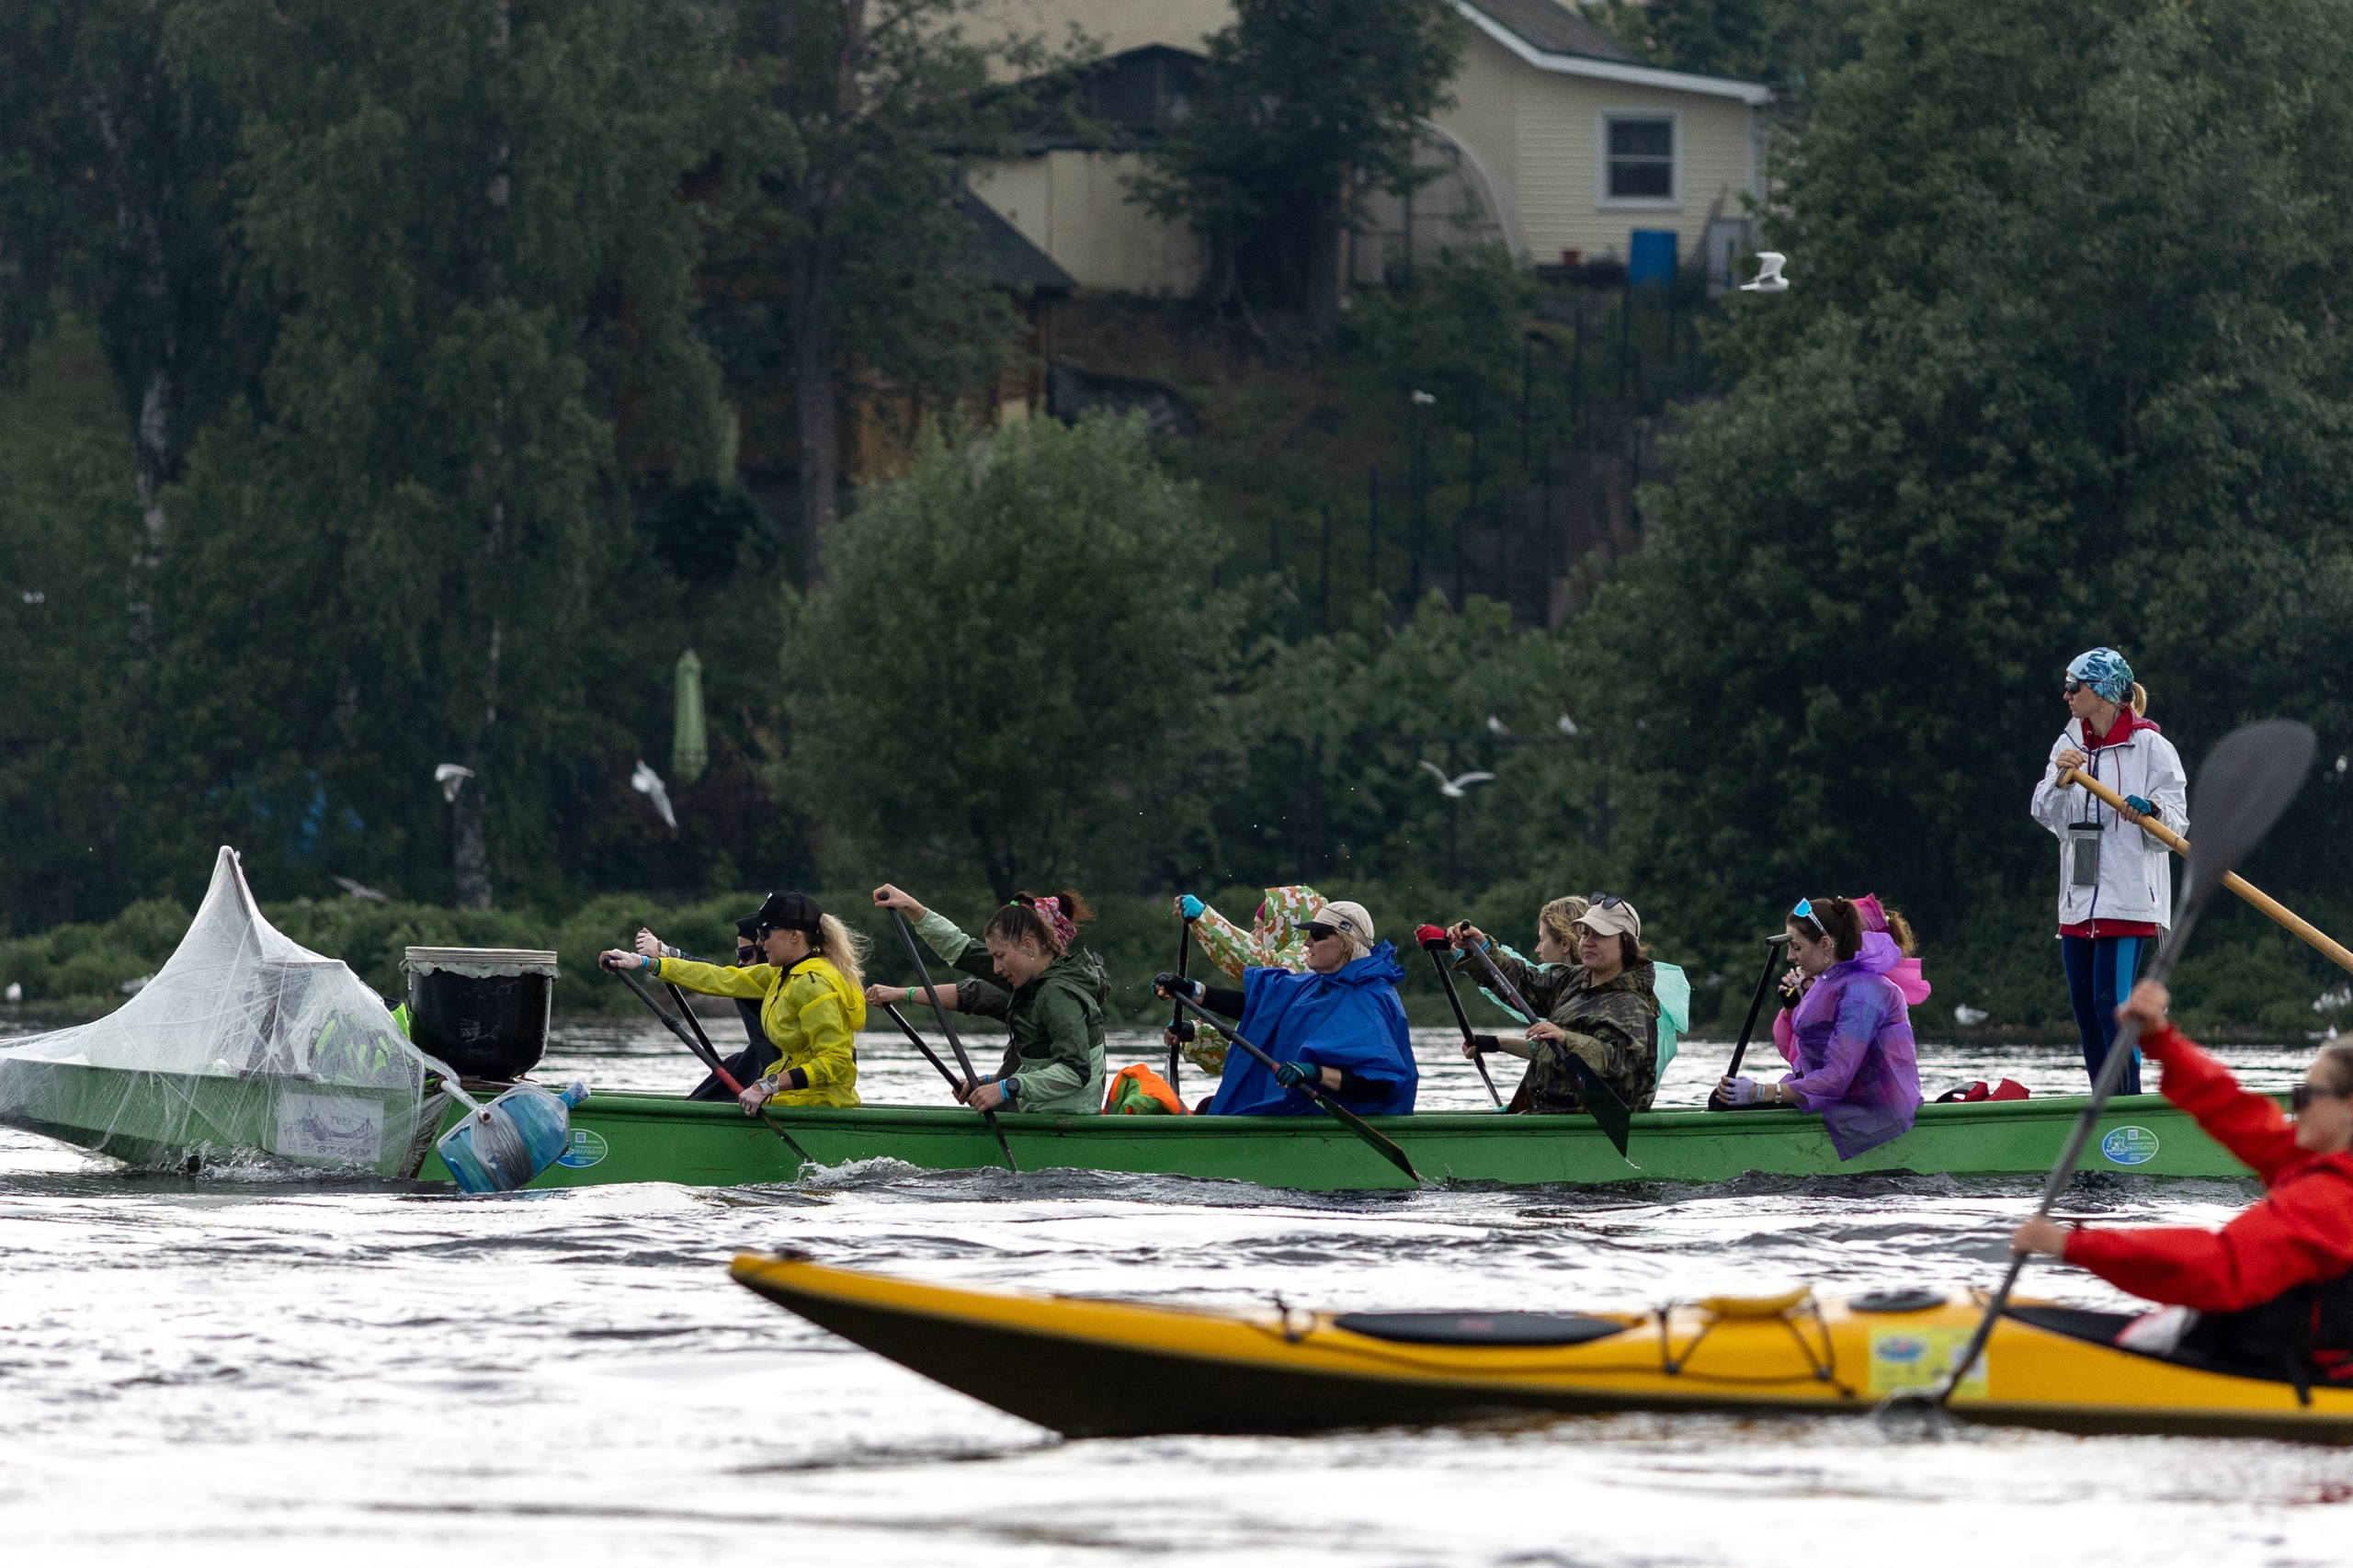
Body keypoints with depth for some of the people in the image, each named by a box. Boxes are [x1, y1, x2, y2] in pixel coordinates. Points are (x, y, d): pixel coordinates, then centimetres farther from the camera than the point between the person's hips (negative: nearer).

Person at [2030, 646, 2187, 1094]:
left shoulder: (2150, 746, -4)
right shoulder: (2069, 745, 15)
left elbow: (2176, 823, -6)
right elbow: (2048, 816, 6)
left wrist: (2149, 812, -27)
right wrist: (2060, 780, -12)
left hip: (2128, 898, -7)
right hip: (2079, 899, 7)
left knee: (2111, 1003, -14)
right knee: (2084, 1007, 6)